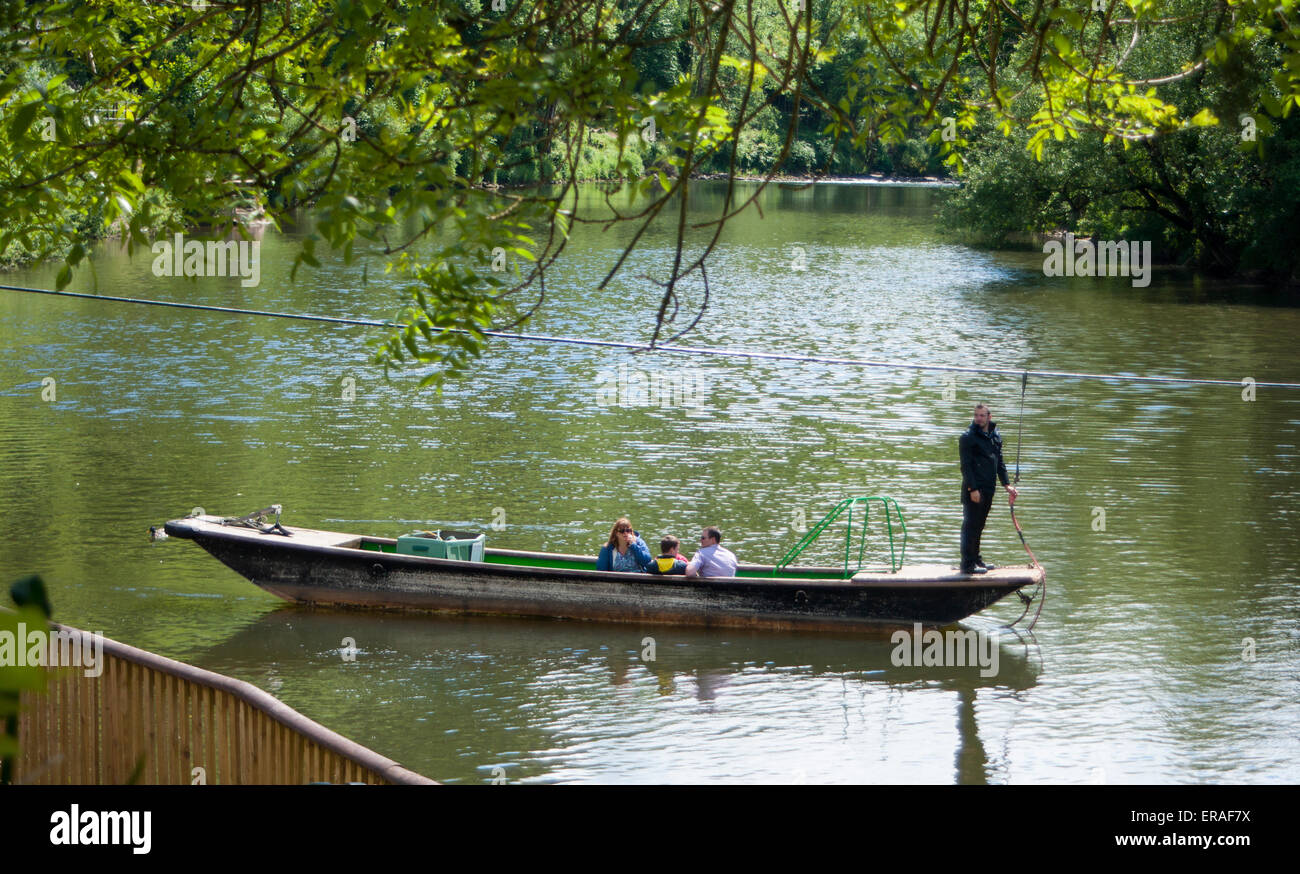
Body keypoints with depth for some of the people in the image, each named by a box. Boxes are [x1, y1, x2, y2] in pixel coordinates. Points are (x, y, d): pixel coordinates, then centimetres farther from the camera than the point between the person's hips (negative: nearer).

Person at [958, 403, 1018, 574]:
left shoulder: (996, 437, 14)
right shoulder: (968, 438, -8)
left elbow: (1000, 463, 22)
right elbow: (966, 466, -12)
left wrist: (1007, 484, 14)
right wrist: (972, 489, -18)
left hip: (988, 489, 7)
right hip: (974, 490, -7)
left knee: (979, 526, 15)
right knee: (970, 526, -5)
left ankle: (976, 559, 24)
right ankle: (968, 565, -5)